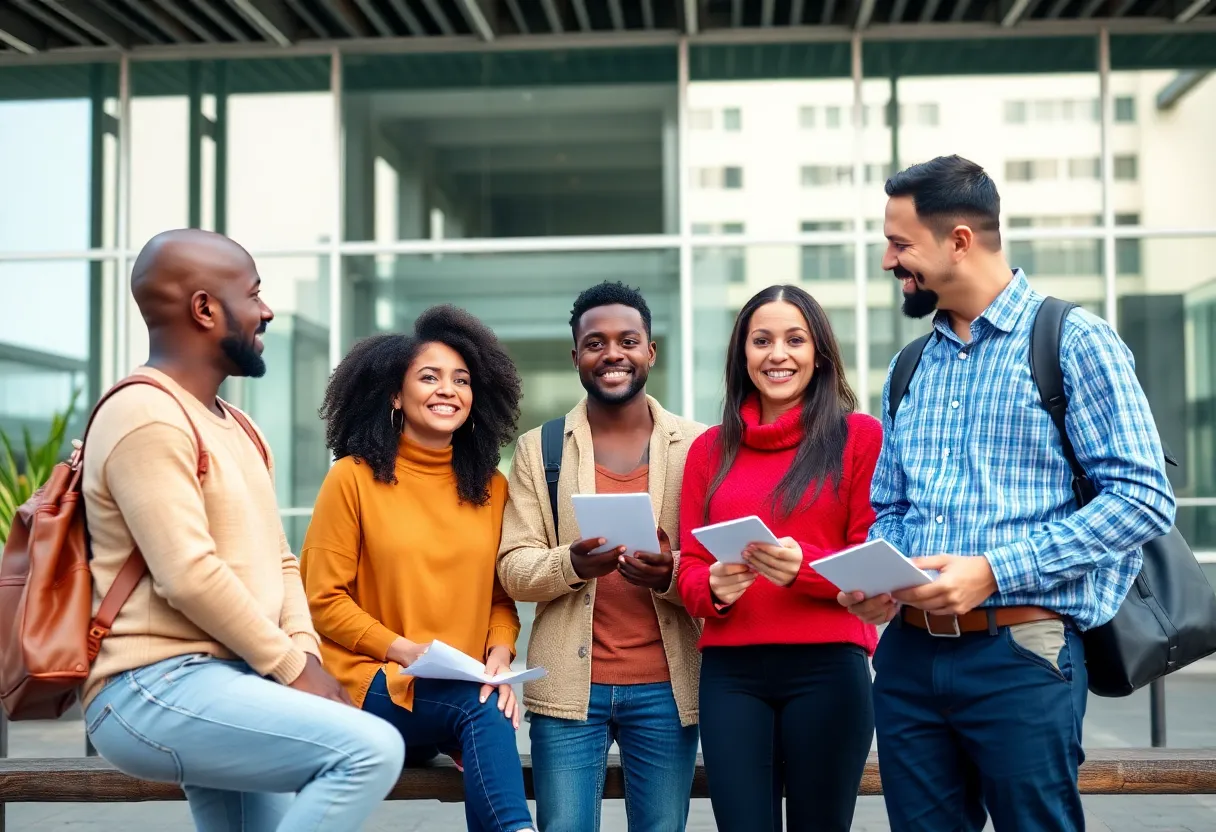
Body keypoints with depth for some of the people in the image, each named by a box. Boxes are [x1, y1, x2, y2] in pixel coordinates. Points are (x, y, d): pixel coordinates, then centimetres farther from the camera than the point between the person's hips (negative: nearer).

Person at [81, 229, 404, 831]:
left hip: (233, 678, 10)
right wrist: (293, 667, -12)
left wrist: (306, 654, 1)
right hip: (157, 690, -10)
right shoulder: (147, 416, -12)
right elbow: (189, 577, -20)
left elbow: (278, 561, 19)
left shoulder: (234, 426, 20)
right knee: (370, 750, -25)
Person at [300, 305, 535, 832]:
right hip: (373, 688, -3)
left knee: (491, 709, -31)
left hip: (464, 690, 4)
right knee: (481, 711, -31)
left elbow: (501, 597, 12)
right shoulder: (354, 477, -4)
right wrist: (405, 651, -15)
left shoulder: (491, 487, 9)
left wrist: (499, 655, -10)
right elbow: (323, 599, -5)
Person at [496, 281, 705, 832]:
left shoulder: (695, 446, 5)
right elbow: (513, 568, -1)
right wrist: (572, 563, -22)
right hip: (570, 684, 0)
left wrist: (670, 574, -19)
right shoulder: (538, 448, 6)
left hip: (665, 685, 0)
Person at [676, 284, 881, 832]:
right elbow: (689, 566, 13)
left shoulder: (861, 436, 3)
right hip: (730, 670, 3)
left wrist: (803, 568, -18)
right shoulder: (710, 449, 13)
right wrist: (713, 589, -10)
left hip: (828, 667, -2)